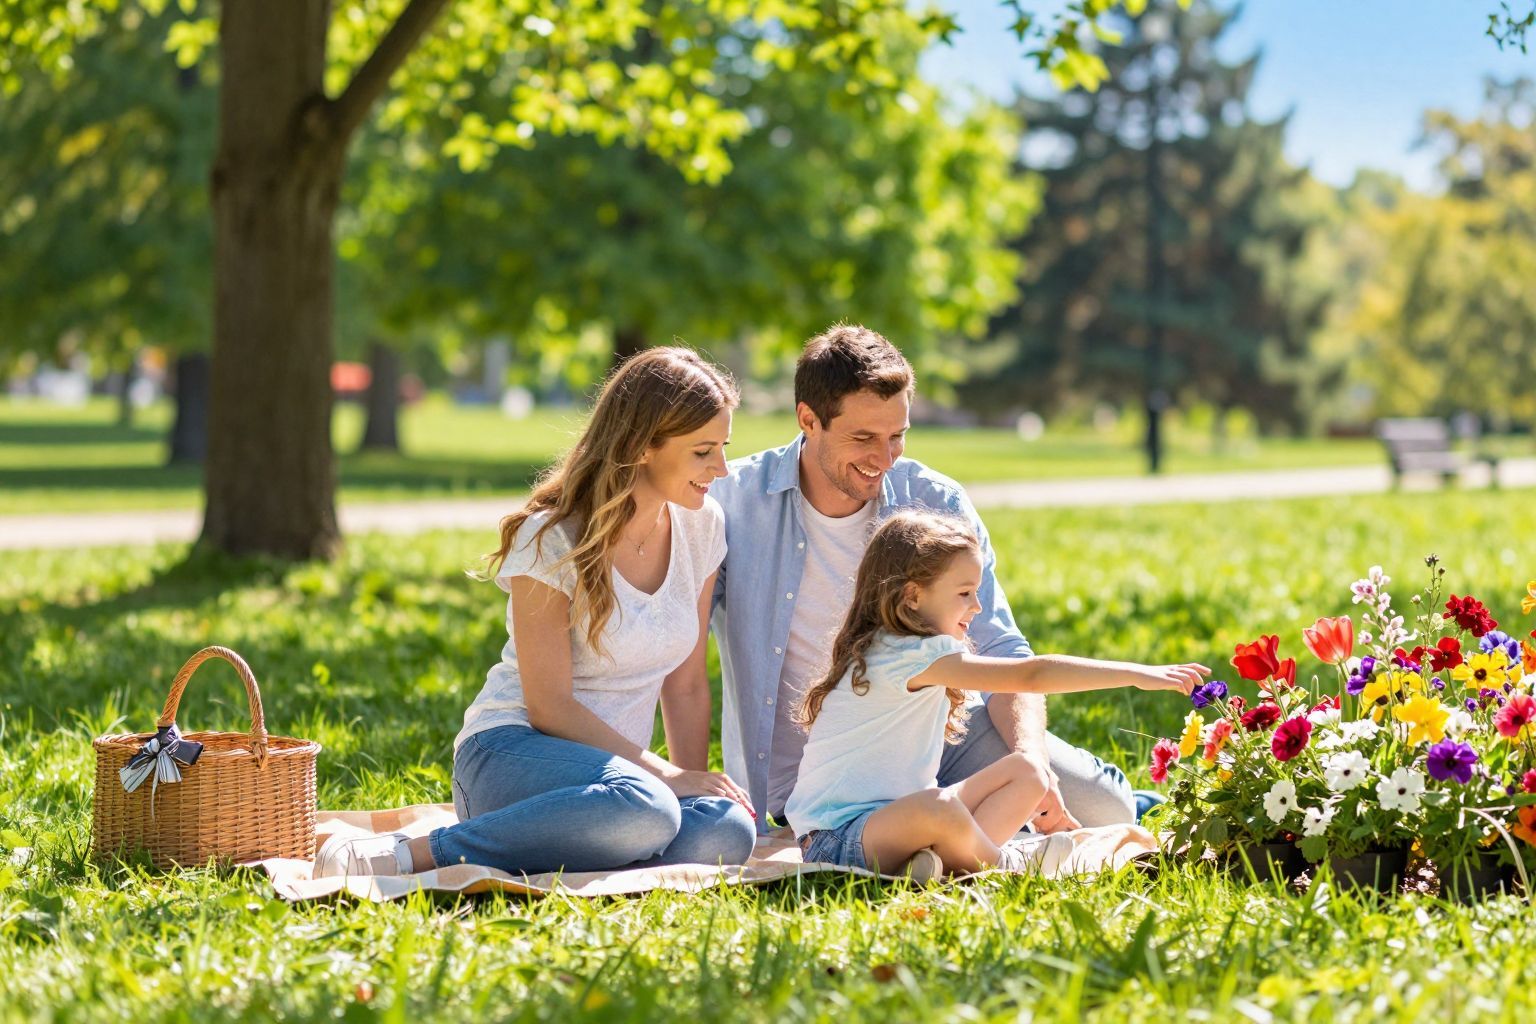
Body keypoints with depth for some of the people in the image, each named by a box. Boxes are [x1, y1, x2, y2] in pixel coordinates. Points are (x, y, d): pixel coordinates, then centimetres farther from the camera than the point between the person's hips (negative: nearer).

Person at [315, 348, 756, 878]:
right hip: (513, 751, -6)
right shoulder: (552, 539, -12)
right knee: (643, 810, -40)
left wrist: (696, 782, -2)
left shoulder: (700, 526, 6)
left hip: (611, 766, 6)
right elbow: (549, 706, -13)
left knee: (728, 833, -29)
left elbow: (685, 685, 10)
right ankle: (409, 854, -27)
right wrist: (666, 775, -15)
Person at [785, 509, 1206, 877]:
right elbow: (1031, 676, -24)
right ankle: (1003, 864, -10)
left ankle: (952, 858, -16)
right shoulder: (915, 656, -19)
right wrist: (1136, 674, -24)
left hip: (889, 814, 10)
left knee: (1023, 772, 7)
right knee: (939, 809, -41)